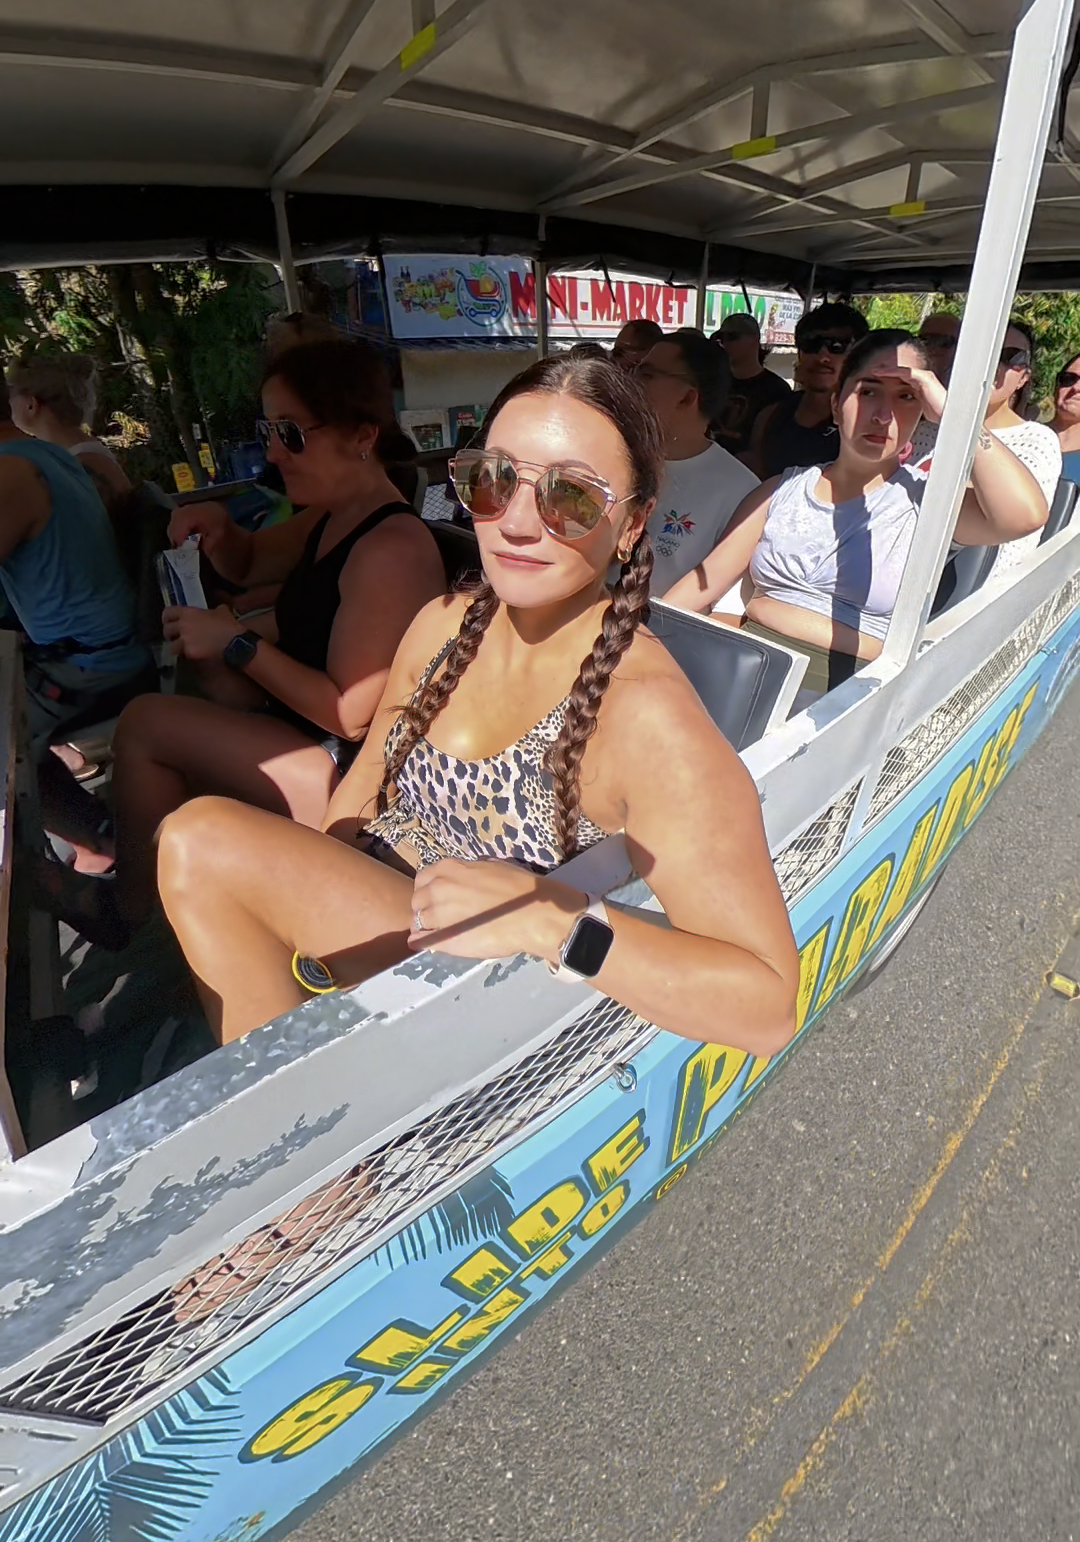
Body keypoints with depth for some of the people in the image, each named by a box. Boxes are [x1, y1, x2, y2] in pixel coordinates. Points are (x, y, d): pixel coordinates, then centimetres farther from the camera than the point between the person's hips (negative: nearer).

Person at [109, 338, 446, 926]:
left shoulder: (390, 550, -23)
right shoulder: (329, 521, 7)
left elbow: (349, 715, -25)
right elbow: (247, 565, 25)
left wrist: (238, 643, -18)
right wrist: (218, 530, 3)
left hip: (356, 775, -10)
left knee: (143, 725, -14)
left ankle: (140, 920, 9)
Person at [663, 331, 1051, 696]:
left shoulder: (925, 499, 6)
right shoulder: (784, 488, 14)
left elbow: (1025, 514, -13)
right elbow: (706, 581, 10)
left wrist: (950, 411, -7)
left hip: (845, 692, -1)